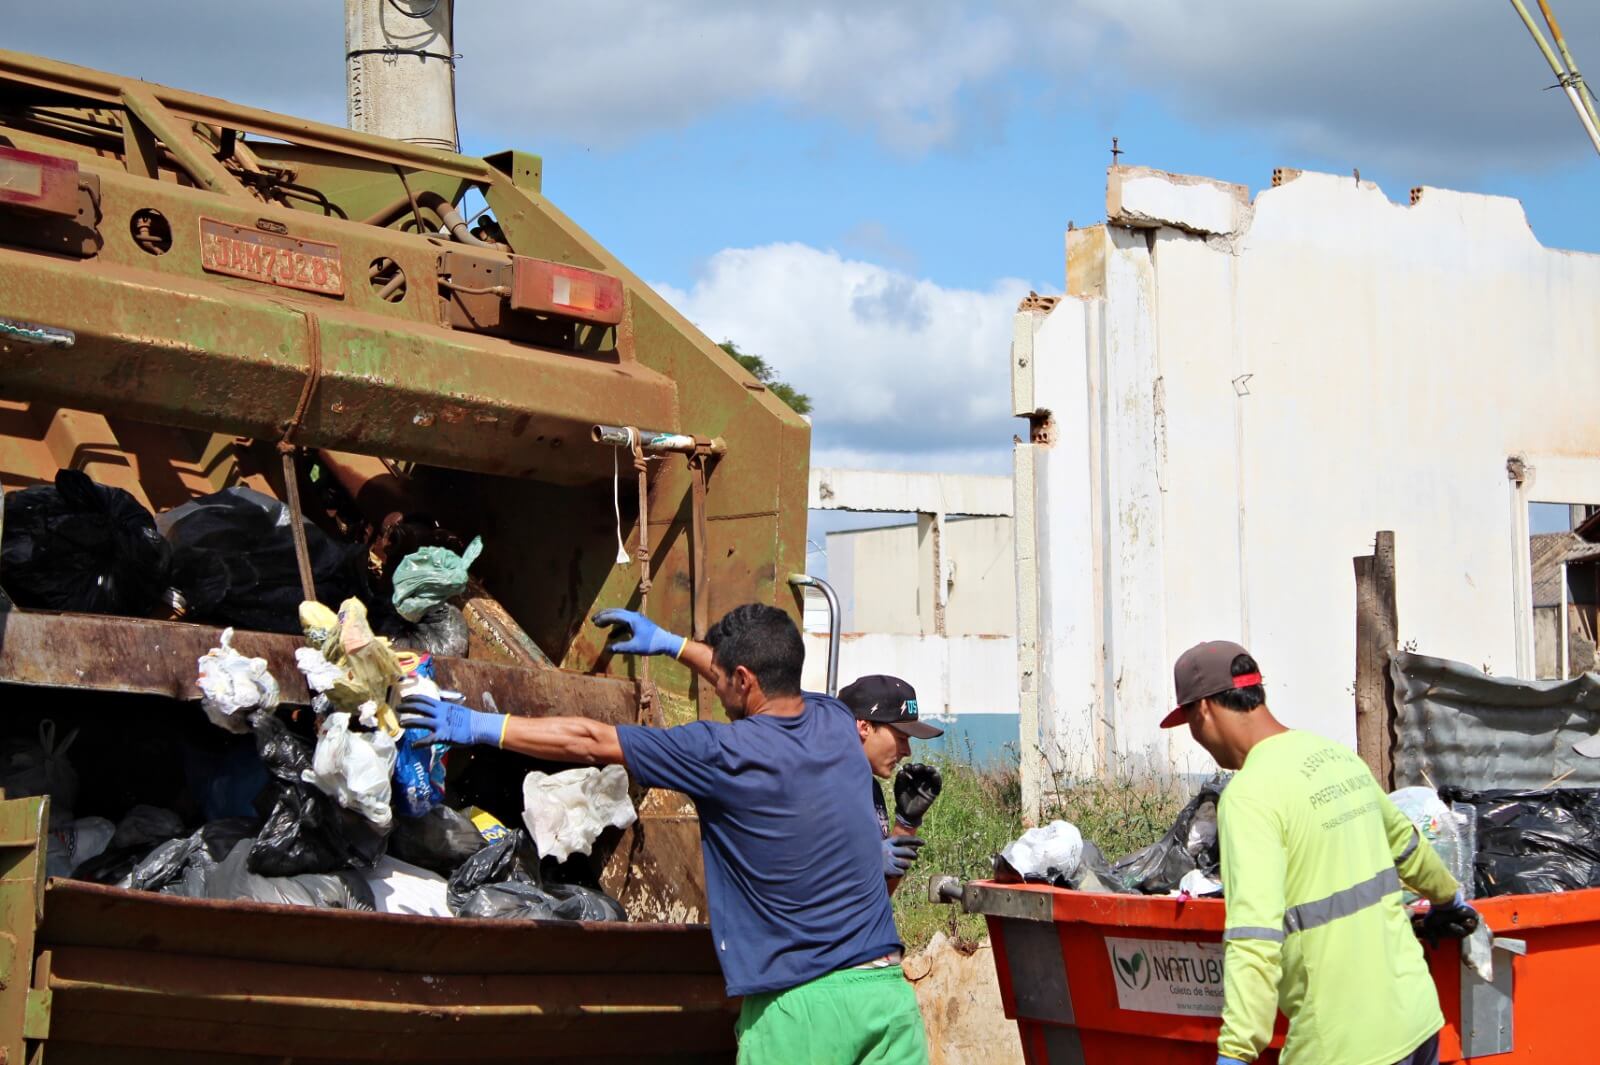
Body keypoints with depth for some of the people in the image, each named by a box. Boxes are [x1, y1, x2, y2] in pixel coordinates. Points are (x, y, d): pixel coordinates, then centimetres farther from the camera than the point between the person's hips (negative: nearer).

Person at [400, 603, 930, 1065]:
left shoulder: (724, 755, -10)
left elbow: (590, 741, -3)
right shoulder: (835, 722, 9)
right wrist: (673, 644, 43)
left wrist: (478, 726, 6)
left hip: (802, 1006, -6)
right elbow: (771, 687, 33)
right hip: (889, 989, 6)